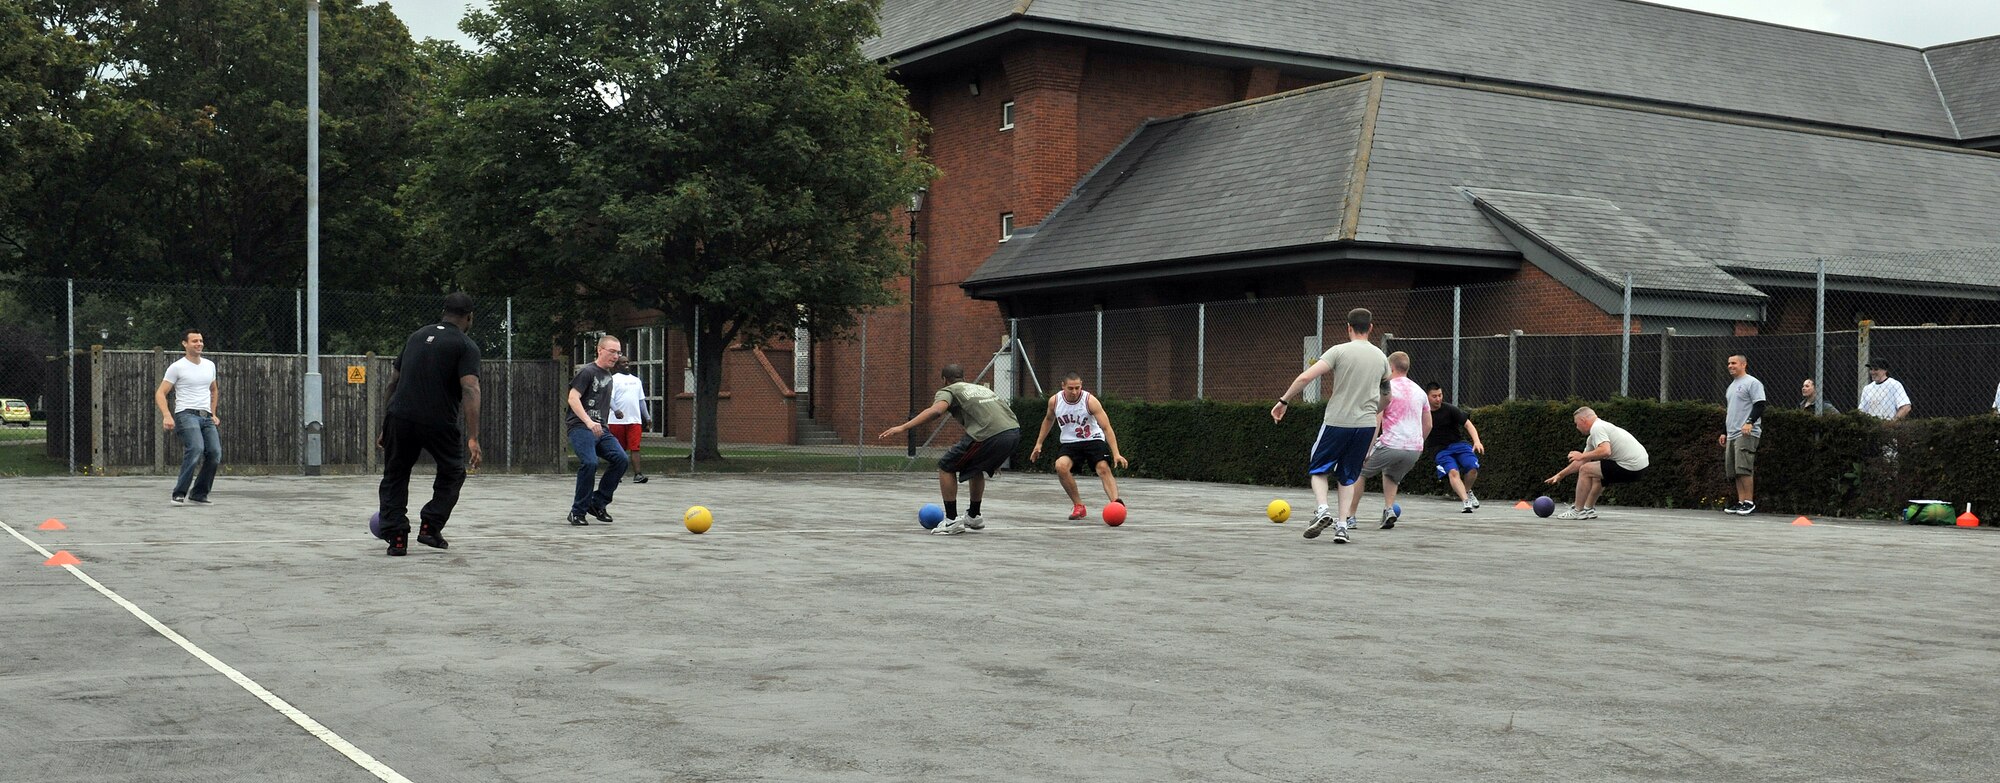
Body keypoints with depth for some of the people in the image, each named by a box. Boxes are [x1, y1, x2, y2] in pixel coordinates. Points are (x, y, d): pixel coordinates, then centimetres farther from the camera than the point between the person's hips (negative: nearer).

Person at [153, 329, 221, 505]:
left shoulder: (210, 365, 16)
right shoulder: (177, 367, -2)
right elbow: (160, 393, -4)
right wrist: (167, 416, -19)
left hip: (206, 417, 6)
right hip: (186, 414, -6)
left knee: (215, 454, -8)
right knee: (196, 449, -28)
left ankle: (198, 495, 7)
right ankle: (179, 494, -20)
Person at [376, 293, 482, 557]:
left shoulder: (417, 336, 18)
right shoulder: (466, 346, 1)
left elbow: (393, 381, 20)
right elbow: (470, 390, -13)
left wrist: (386, 426, 27)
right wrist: (473, 439, -19)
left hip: (399, 417, 4)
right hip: (439, 423, -4)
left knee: (395, 476, 17)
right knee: (452, 473, 20)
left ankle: (396, 537, 9)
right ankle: (430, 527, 13)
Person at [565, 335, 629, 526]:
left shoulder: (608, 375, 22)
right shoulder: (587, 371, -5)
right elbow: (573, 398, -15)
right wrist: (589, 422, -26)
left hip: (600, 429, 8)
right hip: (580, 427, -8)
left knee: (621, 459, -12)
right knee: (589, 462, -26)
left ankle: (598, 503, 1)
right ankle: (578, 512, -12)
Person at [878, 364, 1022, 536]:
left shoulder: (948, 391, 13)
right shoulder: (981, 388, 35)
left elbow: (935, 410, -10)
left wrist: (903, 427, -17)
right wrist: (995, 458, 46)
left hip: (989, 434, -7)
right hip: (1014, 432, 7)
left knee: (946, 467, 8)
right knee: (977, 468, 32)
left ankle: (952, 521, 7)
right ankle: (974, 517, 39)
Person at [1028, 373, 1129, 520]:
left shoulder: (1090, 400, -19)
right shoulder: (1054, 401, -6)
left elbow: (1106, 427, -22)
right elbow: (1049, 419, 18)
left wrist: (1116, 453, -31)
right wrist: (1039, 444, 17)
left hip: (1093, 440, -2)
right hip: (1070, 443, 3)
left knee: (1104, 468, -26)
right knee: (1060, 466, -25)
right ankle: (1078, 506, -11)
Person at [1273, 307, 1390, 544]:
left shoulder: (1339, 351, -7)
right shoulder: (1381, 358, 8)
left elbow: (1305, 377, -16)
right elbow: (1386, 396, 22)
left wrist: (1283, 401, -8)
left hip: (1337, 422, -4)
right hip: (1366, 424, 4)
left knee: (1318, 469, 13)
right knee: (1348, 476, 15)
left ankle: (1322, 509, -10)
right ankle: (1343, 525, 5)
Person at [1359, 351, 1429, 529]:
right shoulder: (1419, 391, 16)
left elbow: (1376, 422, -10)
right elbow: (1428, 425, 21)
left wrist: (1367, 451, -10)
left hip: (1390, 445, -5)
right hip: (1415, 450, 5)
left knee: (1360, 471, 15)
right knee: (1391, 476, 30)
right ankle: (1389, 509, 7)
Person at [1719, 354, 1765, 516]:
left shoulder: (1752, 383, -4)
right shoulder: (1731, 386, 24)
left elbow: (1760, 405, -13)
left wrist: (1750, 422, -25)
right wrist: (1724, 432, 25)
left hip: (1747, 434, -9)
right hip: (1732, 434, 9)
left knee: (1744, 469, -15)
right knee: (1735, 470, 5)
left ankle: (1750, 502, -11)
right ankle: (1740, 502, 7)